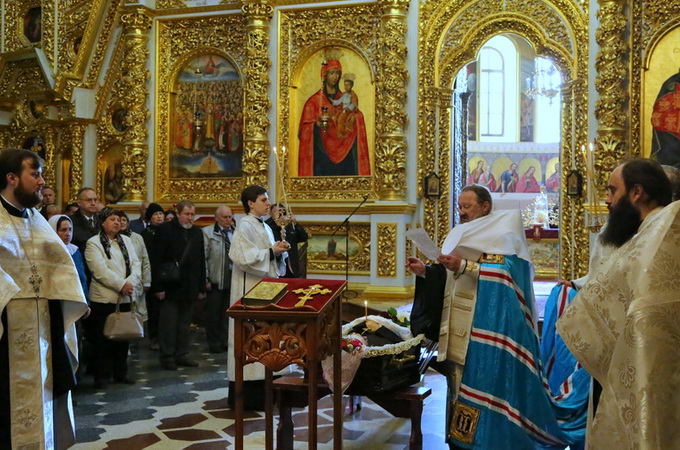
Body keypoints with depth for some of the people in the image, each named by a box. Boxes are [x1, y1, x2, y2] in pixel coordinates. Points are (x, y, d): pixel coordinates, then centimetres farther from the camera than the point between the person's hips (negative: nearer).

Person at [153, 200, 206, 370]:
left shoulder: (197, 232, 12)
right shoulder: (165, 230, -5)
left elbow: (201, 260, 14)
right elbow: (158, 260, -9)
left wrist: (202, 286, 9)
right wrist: (159, 286, -14)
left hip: (190, 287, 5)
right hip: (170, 286, -5)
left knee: (185, 323, 11)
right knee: (168, 323, 0)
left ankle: (182, 355, 19)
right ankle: (167, 356, 10)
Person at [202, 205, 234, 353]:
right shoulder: (207, 232, -2)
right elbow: (204, 256, -5)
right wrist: (205, 277, -9)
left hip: (233, 279, 3)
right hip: (215, 280, -3)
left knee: (228, 313, 11)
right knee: (213, 313, 6)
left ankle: (225, 341, 22)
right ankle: (214, 343, 17)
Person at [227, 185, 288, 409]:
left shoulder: (265, 228, 15)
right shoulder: (245, 226, -10)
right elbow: (244, 257, -21)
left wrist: (280, 252, -1)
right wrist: (271, 252, -17)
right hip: (249, 289, -9)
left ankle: (261, 389, 19)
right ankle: (247, 393, 2)